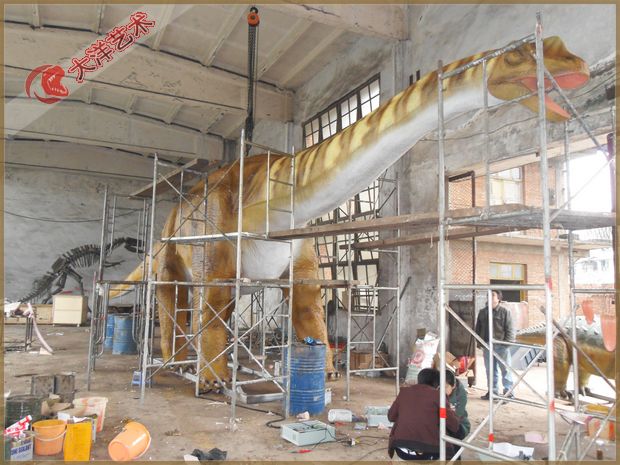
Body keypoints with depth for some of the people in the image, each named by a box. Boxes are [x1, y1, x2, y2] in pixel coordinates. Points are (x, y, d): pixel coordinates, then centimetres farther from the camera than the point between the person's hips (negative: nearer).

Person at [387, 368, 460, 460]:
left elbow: (391, 417, 24)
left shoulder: (404, 391, 15)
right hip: (426, 452, -2)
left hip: (401, 450, 2)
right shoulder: (437, 394, 5)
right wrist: (450, 411, 24)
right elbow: (454, 426, 3)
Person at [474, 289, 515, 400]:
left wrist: (507, 342, -12)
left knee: (505, 369, 0)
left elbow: (509, 328, -5)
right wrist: (479, 342, 10)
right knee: (490, 370, 10)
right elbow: (478, 328, 16)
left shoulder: (504, 311, -2)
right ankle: (493, 391, 19)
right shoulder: (483, 312, 12)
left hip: (501, 345, -5)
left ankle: (508, 391, 7)